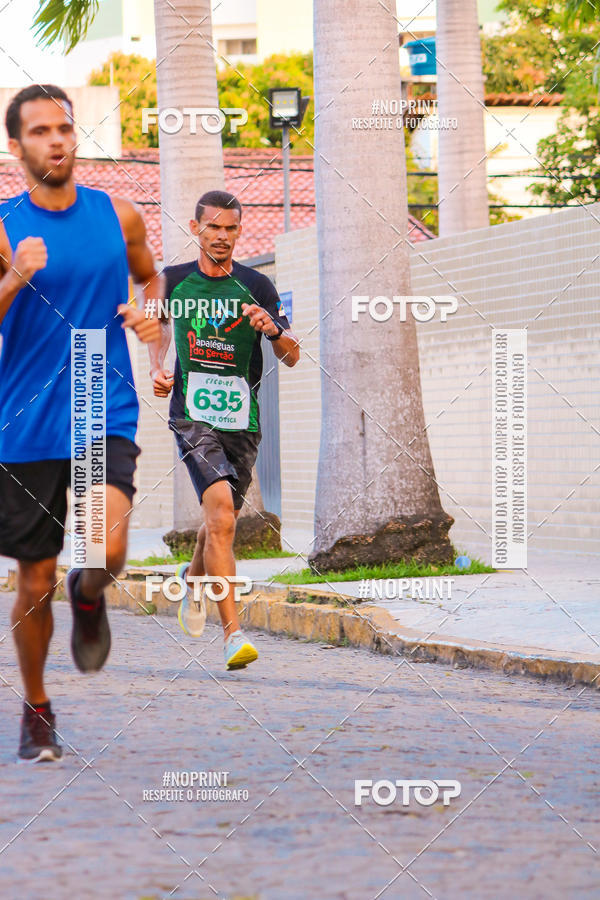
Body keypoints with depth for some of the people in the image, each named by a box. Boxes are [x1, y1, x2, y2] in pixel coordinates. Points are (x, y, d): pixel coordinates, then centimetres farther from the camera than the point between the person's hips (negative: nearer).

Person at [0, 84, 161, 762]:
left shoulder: (118, 217, 4)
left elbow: (148, 275, 25)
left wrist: (152, 317, 4)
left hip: (105, 415, 1)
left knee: (108, 549, -23)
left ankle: (89, 596, 14)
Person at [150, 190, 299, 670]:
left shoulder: (257, 287, 1)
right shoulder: (174, 281, 4)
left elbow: (292, 356, -1)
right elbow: (162, 320, 25)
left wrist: (274, 330, -22)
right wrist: (157, 368, 7)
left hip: (242, 419, 2)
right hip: (192, 414, -2)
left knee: (222, 520, 13)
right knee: (221, 510, -21)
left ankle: (194, 576, 50)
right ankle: (233, 632, -24)